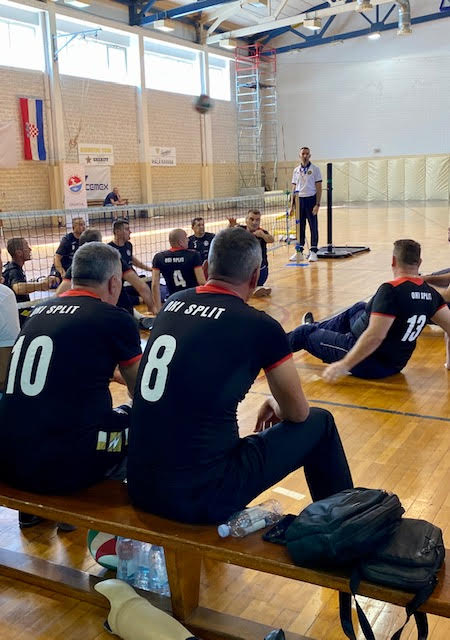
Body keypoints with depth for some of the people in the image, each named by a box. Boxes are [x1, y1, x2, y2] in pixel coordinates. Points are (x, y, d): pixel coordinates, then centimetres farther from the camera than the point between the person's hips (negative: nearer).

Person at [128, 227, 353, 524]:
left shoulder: (174, 302, 7)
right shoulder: (261, 326, -9)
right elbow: (298, 413, 4)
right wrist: (276, 407, 28)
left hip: (141, 486, 6)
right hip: (202, 496, -6)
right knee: (318, 424, 12)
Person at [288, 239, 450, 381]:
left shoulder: (391, 290, -27)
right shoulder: (430, 293, -5)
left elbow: (375, 337, -33)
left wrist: (344, 365, -30)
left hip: (369, 364, -8)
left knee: (306, 332, 11)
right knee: (359, 308, 28)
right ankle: (316, 327, 48)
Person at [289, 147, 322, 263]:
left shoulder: (315, 169, -1)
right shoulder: (296, 170, 11)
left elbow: (319, 188, -4)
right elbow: (294, 188, 14)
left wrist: (317, 204, -12)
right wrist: (292, 204, 7)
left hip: (311, 199, -4)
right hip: (299, 200, 4)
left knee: (313, 227, 0)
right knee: (300, 227, 6)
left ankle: (313, 252, 6)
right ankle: (299, 252, 12)